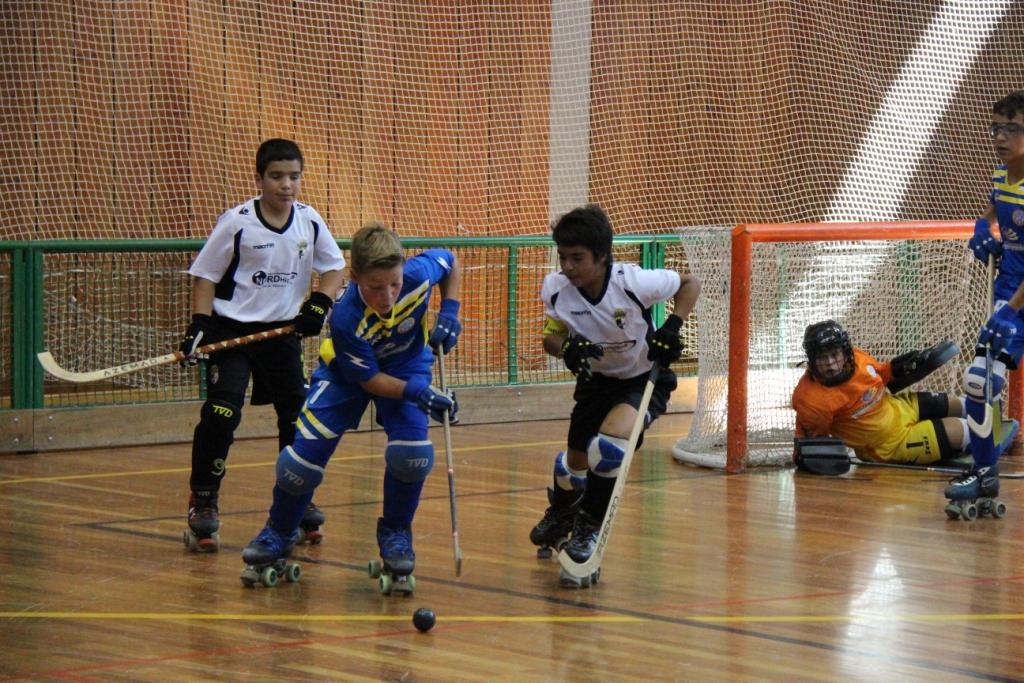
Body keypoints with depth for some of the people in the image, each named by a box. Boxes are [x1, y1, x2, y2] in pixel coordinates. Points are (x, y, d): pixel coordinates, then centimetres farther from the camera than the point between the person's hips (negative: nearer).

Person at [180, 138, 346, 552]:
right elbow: (206, 276, -7)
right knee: (221, 413, -17)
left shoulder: (310, 222, -2)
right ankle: (203, 502, -5)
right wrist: (199, 325, -16)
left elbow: (333, 268, 9)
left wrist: (320, 303, -8)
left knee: (297, 415, 8)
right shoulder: (236, 223, -13)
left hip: (283, 329, 5)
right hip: (232, 328, -5)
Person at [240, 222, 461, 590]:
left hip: (407, 363, 2)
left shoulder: (419, 273, -32)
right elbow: (369, 380, -25)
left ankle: (395, 534, 6)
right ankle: (280, 532, 17)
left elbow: (450, 261, -5)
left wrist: (449, 314, -14)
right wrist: (416, 392, -38)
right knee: (307, 450, -11)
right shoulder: (347, 318, -37)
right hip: (348, 371, -2)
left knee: (412, 452, -21)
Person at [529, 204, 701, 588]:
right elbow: (551, 338, -5)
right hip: (598, 380, 4)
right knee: (574, 463, 10)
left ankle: (589, 527, -6)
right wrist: (567, 348, -29)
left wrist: (672, 327, -26)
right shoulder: (557, 290, -20)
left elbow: (690, 284, -12)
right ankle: (561, 514, 48)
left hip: (645, 380, -4)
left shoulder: (634, 283, -30)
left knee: (609, 445, -30)